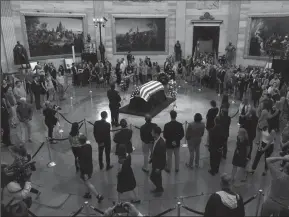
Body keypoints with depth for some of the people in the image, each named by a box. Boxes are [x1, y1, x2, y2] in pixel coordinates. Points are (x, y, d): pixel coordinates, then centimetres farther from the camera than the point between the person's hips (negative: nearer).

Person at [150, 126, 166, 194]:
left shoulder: (161, 143, -32)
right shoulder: (156, 140, -5)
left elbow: (162, 156, -26)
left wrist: (158, 167, -20)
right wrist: (151, 159, 14)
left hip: (158, 164, -8)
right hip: (155, 162, 8)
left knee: (153, 177, 6)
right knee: (157, 176, 23)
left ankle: (159, 188, 29)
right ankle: (159, 188, 43)